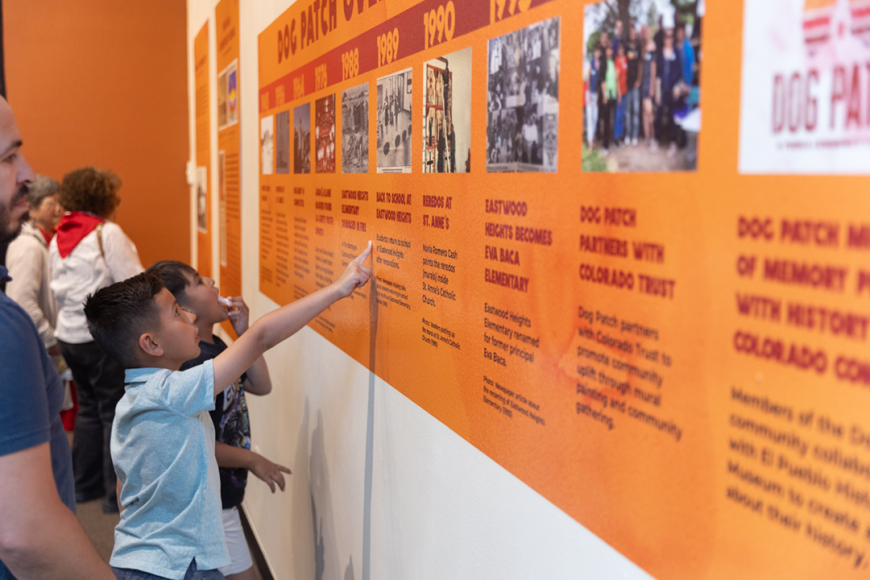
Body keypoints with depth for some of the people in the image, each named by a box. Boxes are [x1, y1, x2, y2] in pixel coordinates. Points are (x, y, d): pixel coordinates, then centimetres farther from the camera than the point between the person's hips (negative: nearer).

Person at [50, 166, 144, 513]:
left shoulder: (58, 239, 10)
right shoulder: (107, 233, -13)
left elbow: (59, 289, 10)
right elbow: (135, 286, -17)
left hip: (69, 334, 7)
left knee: (89, 407, 19)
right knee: (116, 413, 2)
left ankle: (85, 484, 27)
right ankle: (119, 493, 7)